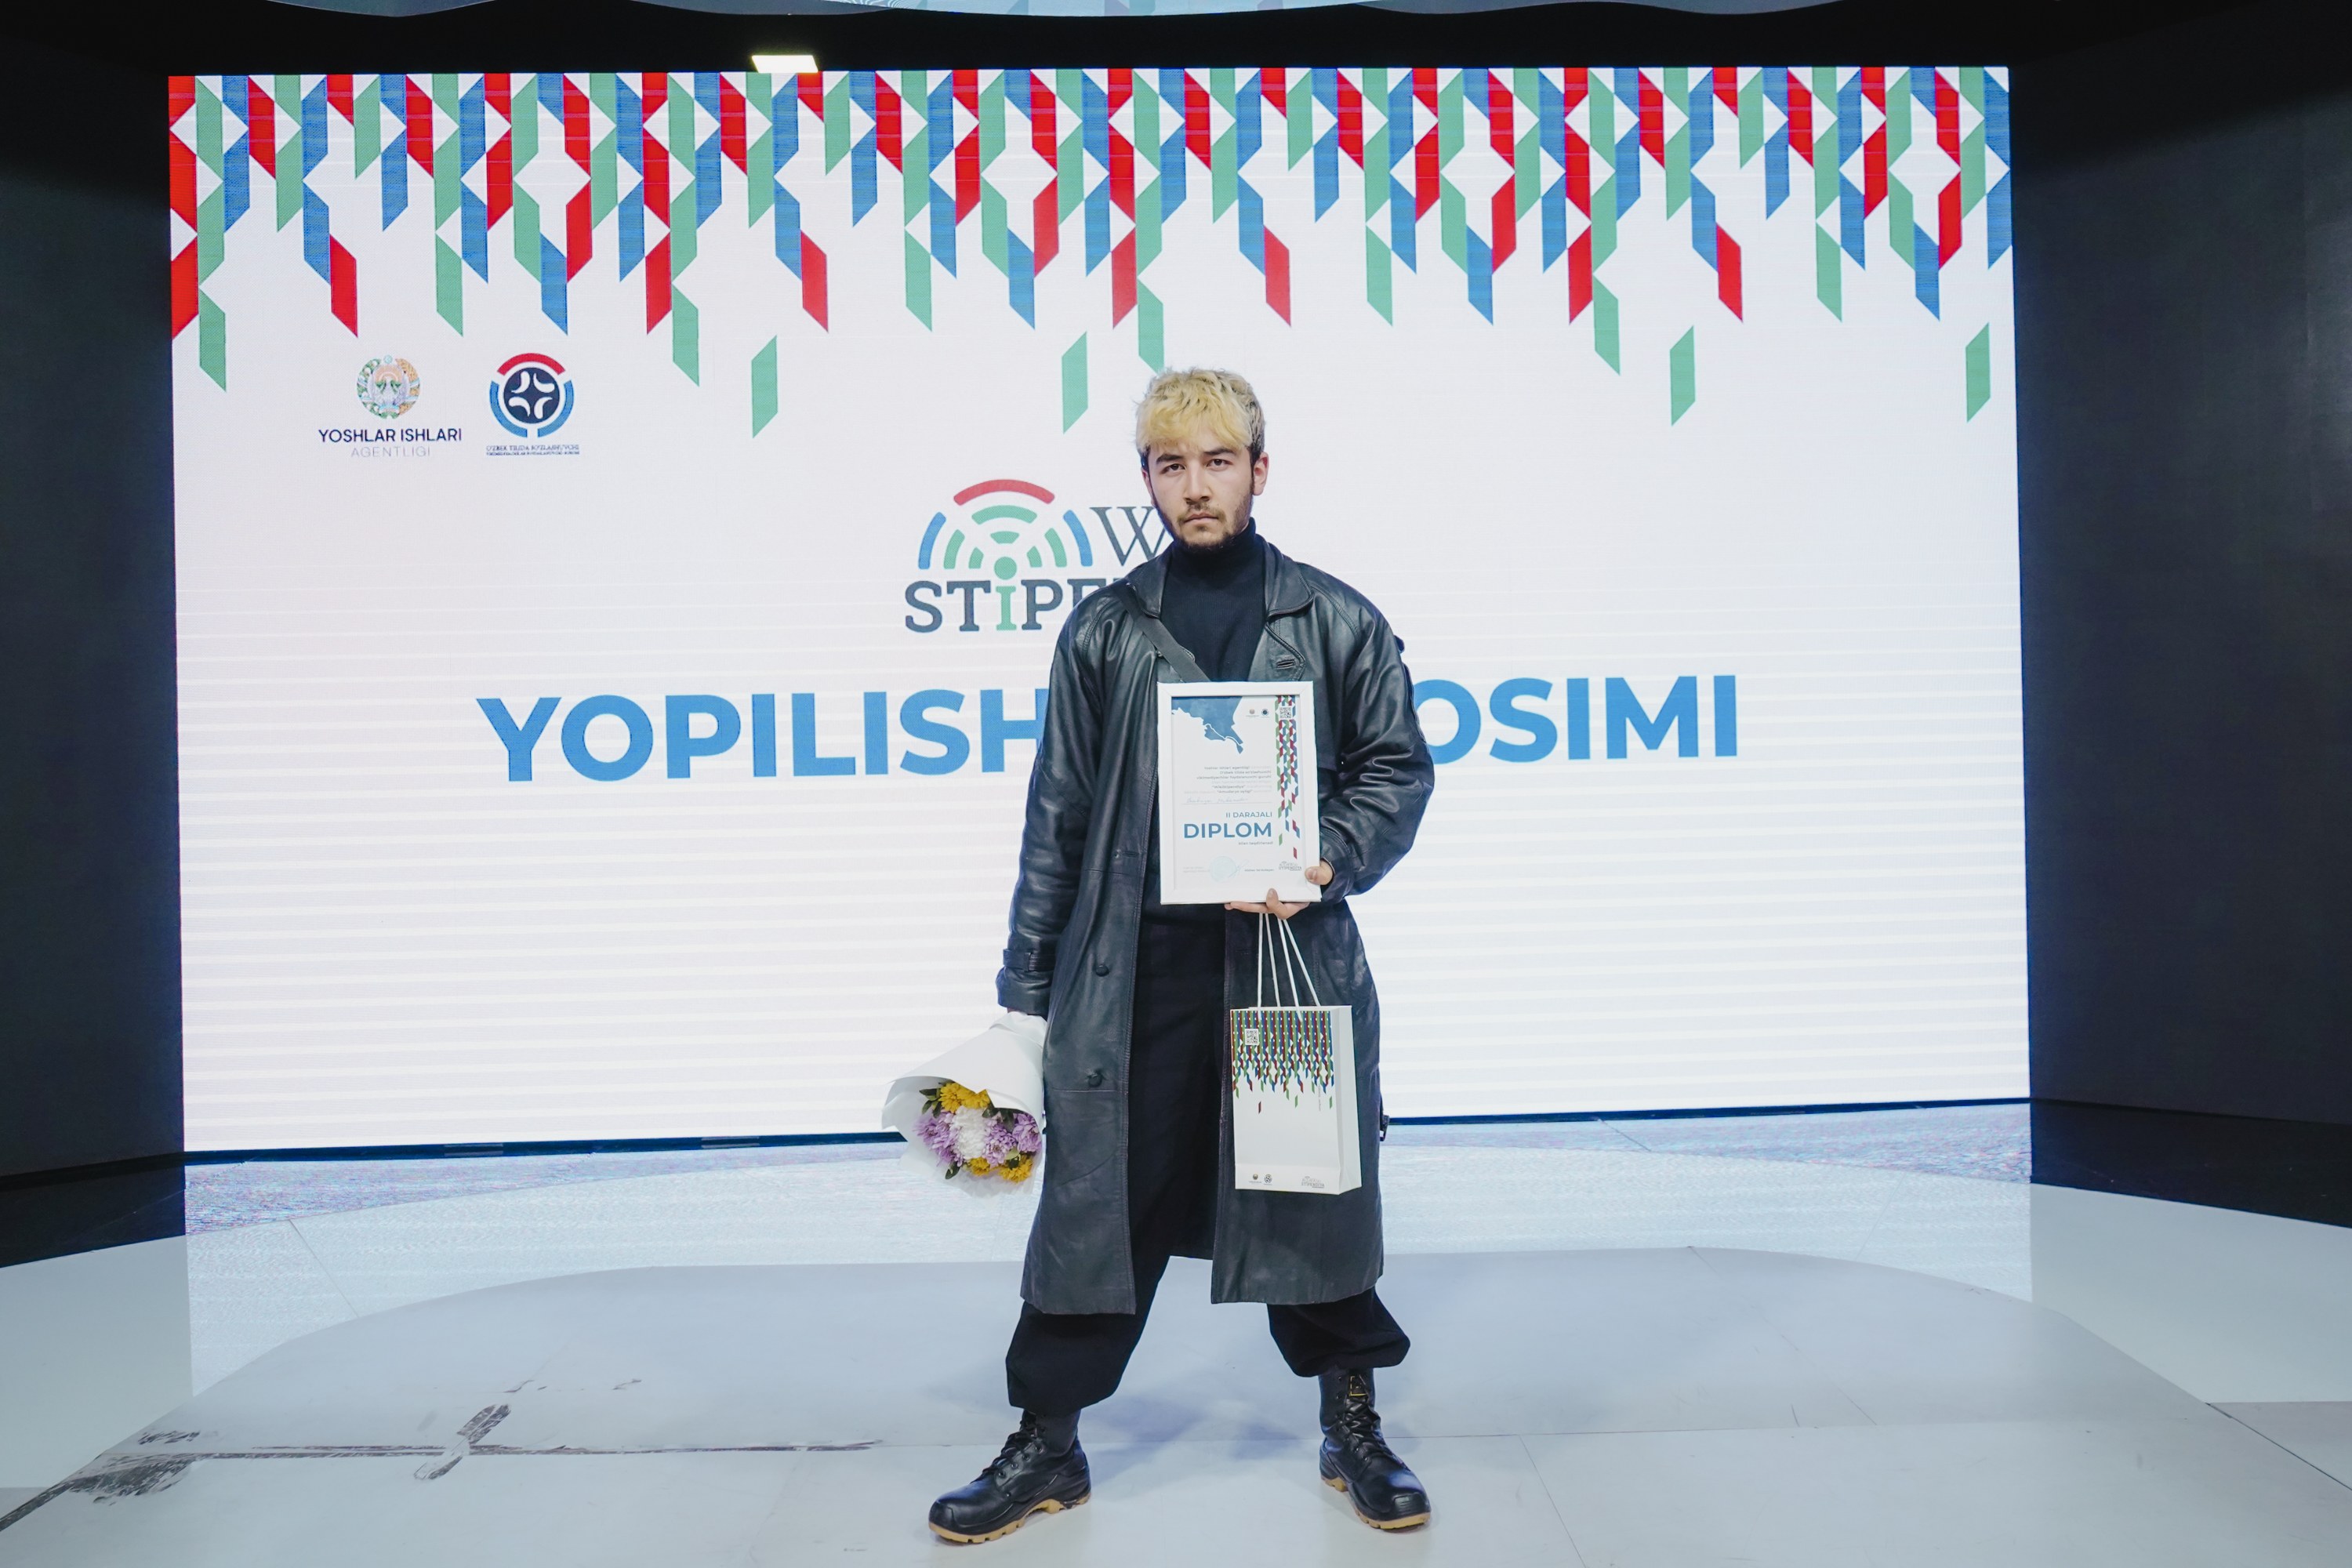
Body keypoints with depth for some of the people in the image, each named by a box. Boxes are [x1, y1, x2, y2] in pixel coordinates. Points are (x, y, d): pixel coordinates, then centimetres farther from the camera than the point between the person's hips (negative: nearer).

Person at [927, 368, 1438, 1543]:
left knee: (1312, 1199, 10)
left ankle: (1353, 1429, 31)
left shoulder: (1335, 620, 6)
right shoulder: (1104, 628, 8)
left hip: (1296, 962, 0)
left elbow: (1398, 767, 8)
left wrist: (1329, 863, -12)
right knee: (1098, 1201, 5)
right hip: (1134, 971, 1)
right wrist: (1025, 988, 6)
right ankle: (1046, 1442, 24)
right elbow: (1057, 816, 8)